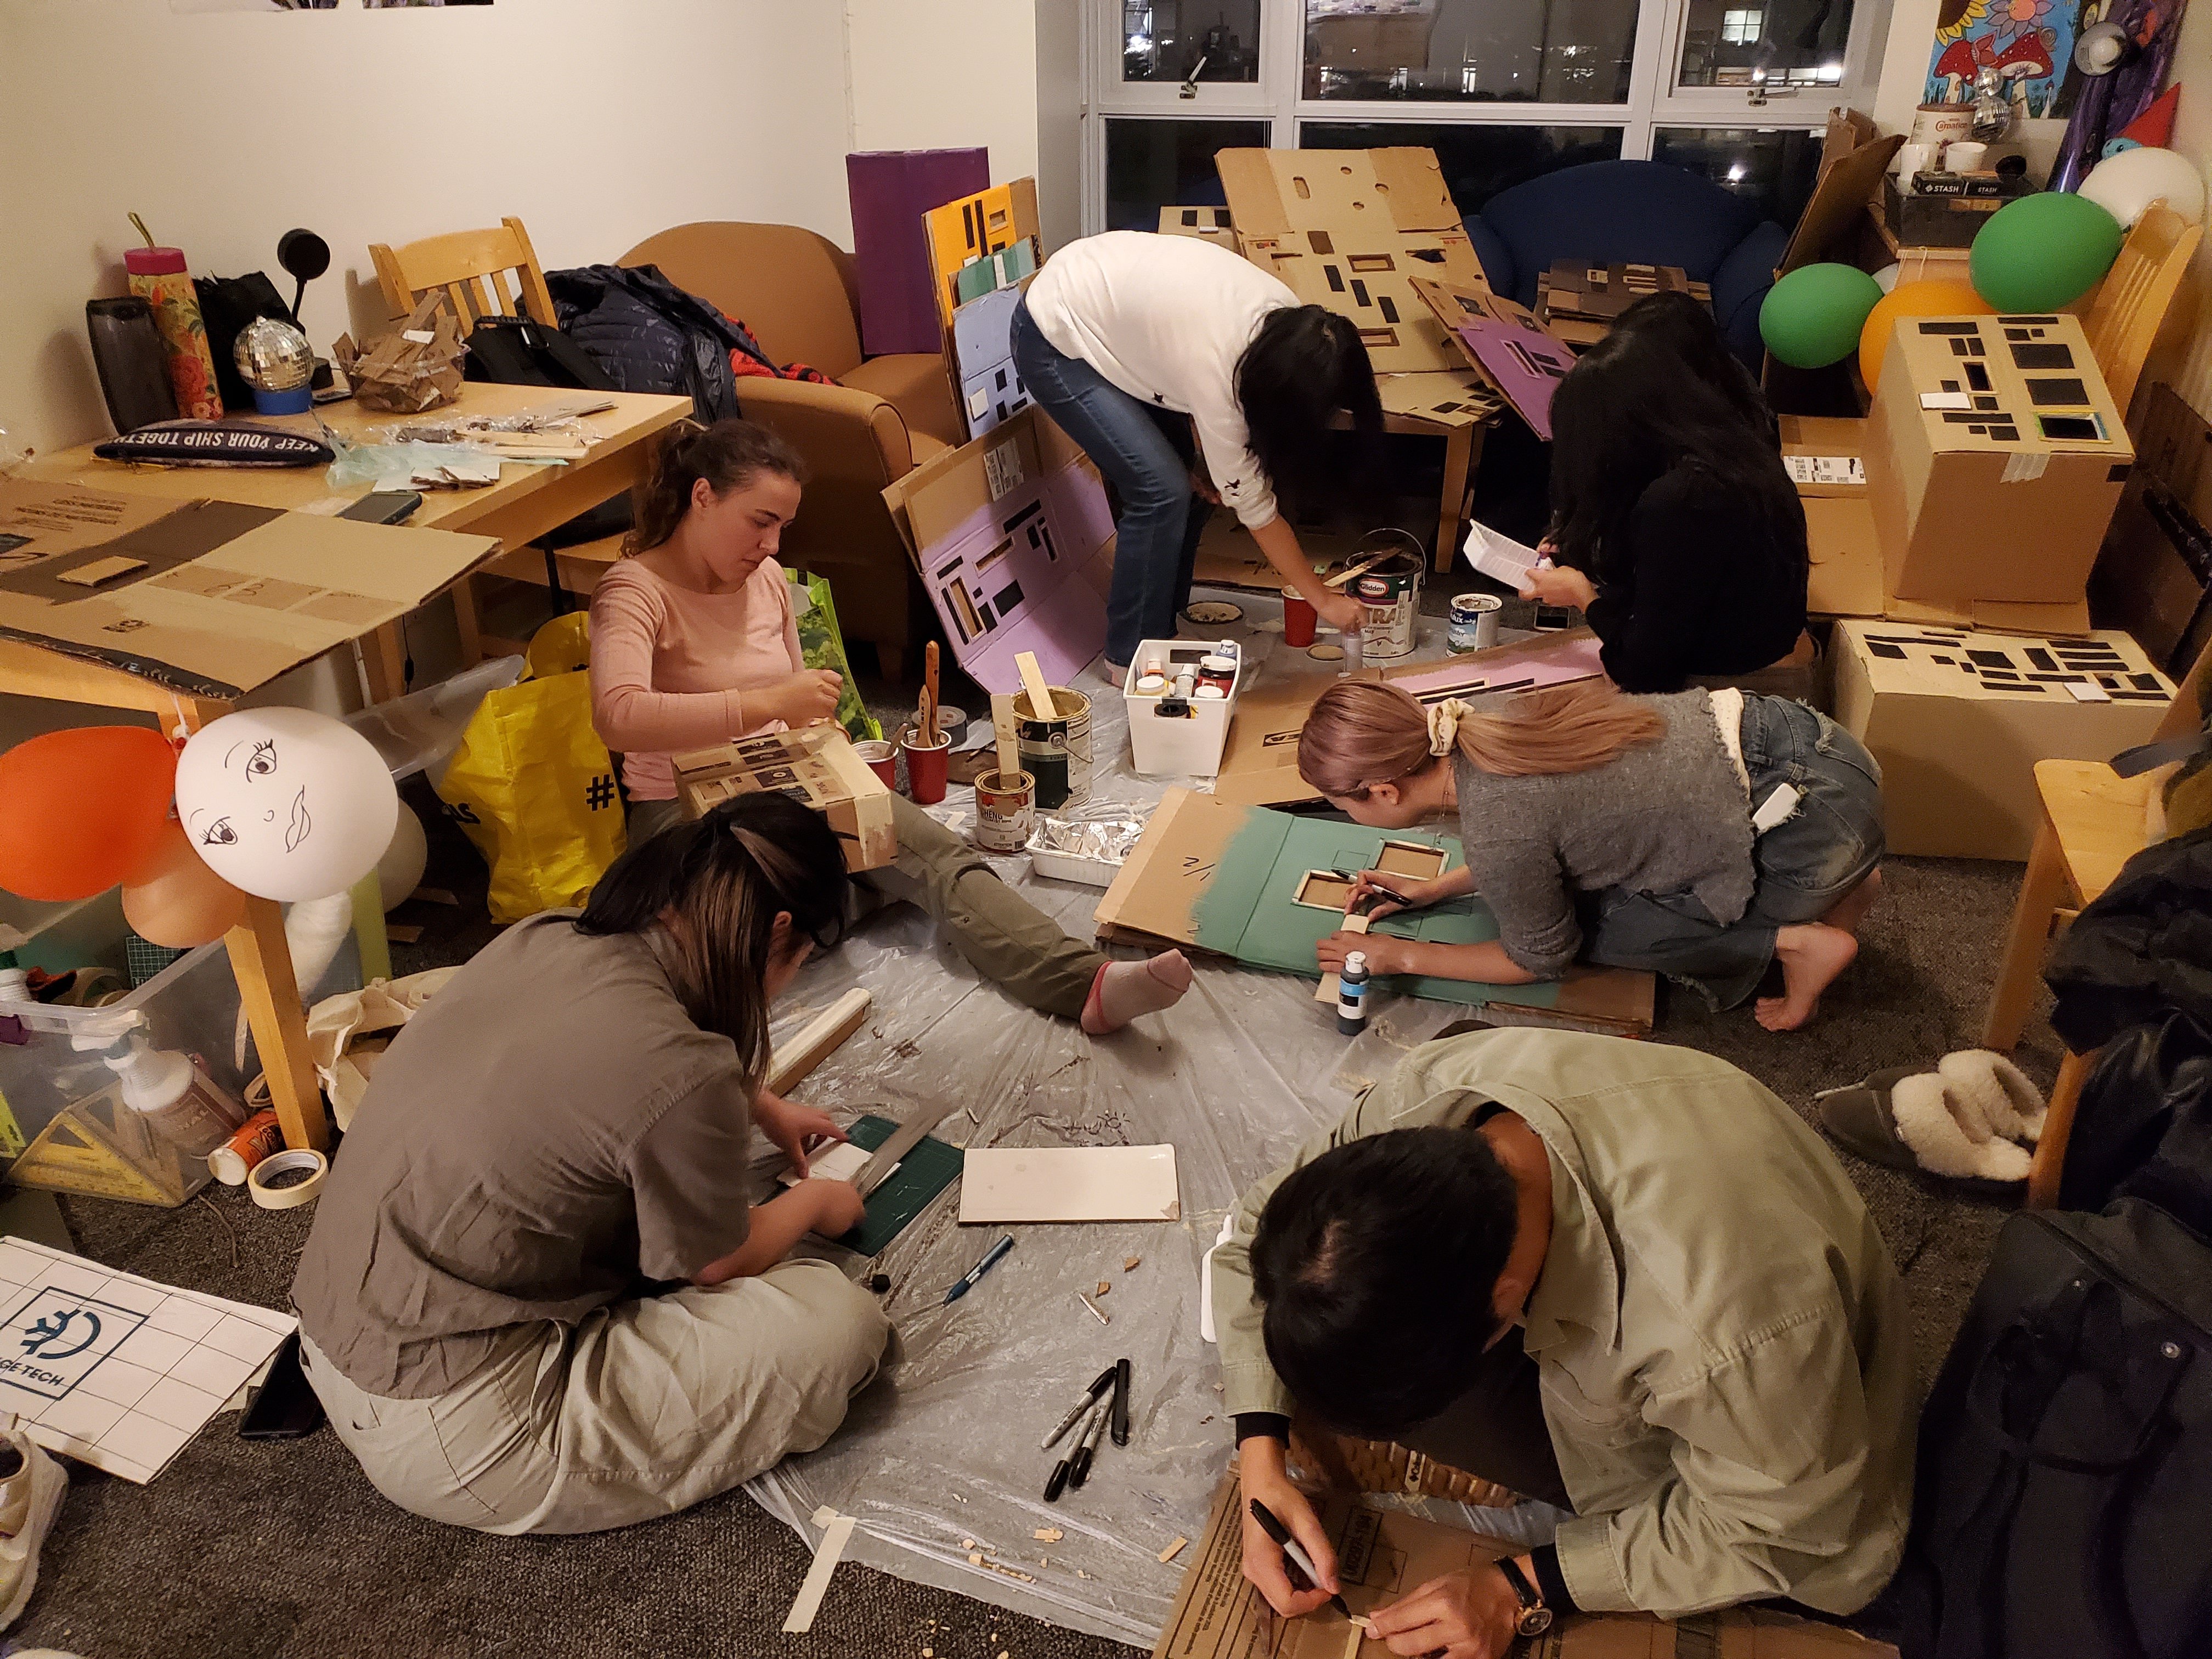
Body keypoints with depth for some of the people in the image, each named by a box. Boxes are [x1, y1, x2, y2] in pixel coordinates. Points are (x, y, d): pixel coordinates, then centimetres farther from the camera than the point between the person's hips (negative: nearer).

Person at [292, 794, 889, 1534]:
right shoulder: (682, 1070, -27)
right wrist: (816, 1202, 15)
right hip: (447, 1445, -8)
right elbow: (718, 1265, -5)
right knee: (841, 1322, -8)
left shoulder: (542, 939, -4)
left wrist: (759, 1107, 32)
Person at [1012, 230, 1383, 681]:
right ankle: (1132, 657, -1)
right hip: (1055, 345, -8)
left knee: (1186, 482, 5)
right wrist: (1323, 599, -17)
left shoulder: (1289, 319, -15)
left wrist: (1206, 468, -12)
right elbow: (1253, 505, -24)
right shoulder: (1217, 369, -34)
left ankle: (1164, 619, 22)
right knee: (1161, 490, -15)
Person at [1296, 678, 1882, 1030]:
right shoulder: (1482, 729, -1)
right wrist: (1433, 890, 16)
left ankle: (1796, 940, 2)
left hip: (1818, 825, -8)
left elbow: (1541, 958, -4)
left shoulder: (1494, 834, -23)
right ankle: (1840, 879, 20)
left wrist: (1401, 957, 3)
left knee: (1578, 918, 0)